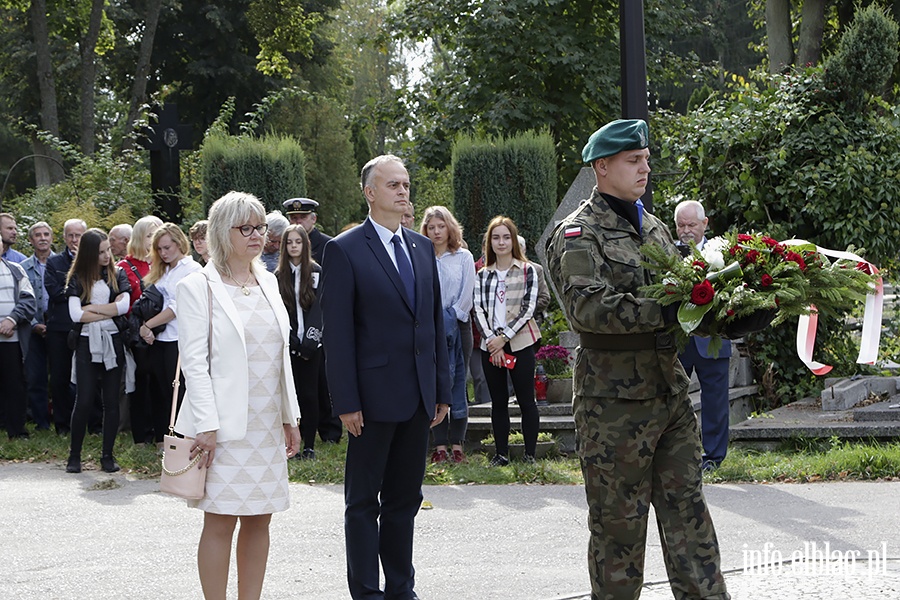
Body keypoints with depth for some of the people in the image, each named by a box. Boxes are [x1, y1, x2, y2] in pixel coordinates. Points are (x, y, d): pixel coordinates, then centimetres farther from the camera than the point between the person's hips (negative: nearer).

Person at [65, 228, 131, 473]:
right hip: (87, 343, -1)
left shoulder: (118, 274, 6)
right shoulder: (77, 279, 4)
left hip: (113, 342, 1)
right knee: (84, 400, -6)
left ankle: (107, 455, 10)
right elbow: (76, 314, -8)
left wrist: (91, 308, -7)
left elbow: (124, 305, -9)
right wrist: (110, 311, -7)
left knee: (111, 400, 2)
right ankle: (74, 455, 5)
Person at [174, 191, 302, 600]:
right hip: (225, 425, -6)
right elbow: (194, 362, -10)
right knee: (220, 521, -4)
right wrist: (207, 426, -16)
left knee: (259, 519, 8)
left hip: (267, 424, 6)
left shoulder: (267, 282, 13)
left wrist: (290, 416, 13)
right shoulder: (198, 286, -6)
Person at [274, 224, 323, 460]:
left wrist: (308, 342, -13)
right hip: (288, 345, 1)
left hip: (311, 345, -1)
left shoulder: (316, 272, 1)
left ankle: (309, 445, 5)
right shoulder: (278, 276, 7)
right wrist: (293, 340, -9)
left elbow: (318, 308, -4)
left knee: (309, 394, 1)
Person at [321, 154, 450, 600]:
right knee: (363, 502, 4)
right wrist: (346, 402, -14)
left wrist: (442, 390, 11)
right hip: (374, 396, -6)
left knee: (405, 499, 13)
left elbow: (435, 322, 15)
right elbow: (337, 333, -10)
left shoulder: (422, 247, 12)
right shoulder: (345, 250, -7)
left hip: (419, 397, 6)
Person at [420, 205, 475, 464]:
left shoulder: (463, 257, 5)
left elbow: (466, 294, 1)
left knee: (457, 384, -1)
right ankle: (440, 445, 0)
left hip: (457, 326, -1)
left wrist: (449, 318, -6)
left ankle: (457, 445, 1)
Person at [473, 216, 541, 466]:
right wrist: (491, 340, -9)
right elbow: (478, 310, 4)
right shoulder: (483, 275, 11)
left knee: (526, 399, -3)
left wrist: (504, 337, -12)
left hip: (520, 343, -3)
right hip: (490, 346, 3)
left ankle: (530, 453, 0)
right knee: (498, 401, 6)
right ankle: (501, 453, 10)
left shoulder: (527, 270, 2)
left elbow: (528, 309, -5)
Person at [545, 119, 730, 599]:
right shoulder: (579, 235, -8)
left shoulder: (653, 227, 16)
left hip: (670, 392, 7)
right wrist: (661, 311, -29)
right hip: (615, 399, -7)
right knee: (618, 521, 3)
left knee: (688, 510, 8)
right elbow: (587, 306, -23)